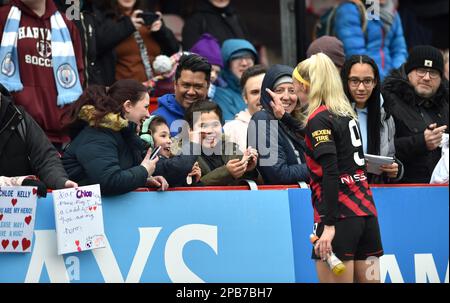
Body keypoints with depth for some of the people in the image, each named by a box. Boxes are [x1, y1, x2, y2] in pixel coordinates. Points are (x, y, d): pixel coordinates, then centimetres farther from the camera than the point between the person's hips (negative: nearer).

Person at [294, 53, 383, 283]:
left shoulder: (319, 119, -8)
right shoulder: (346, 113, 15)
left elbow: (331, 173, -17)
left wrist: (329, 224, -21)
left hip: (340, 217, -8)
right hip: (366, 212, 8)